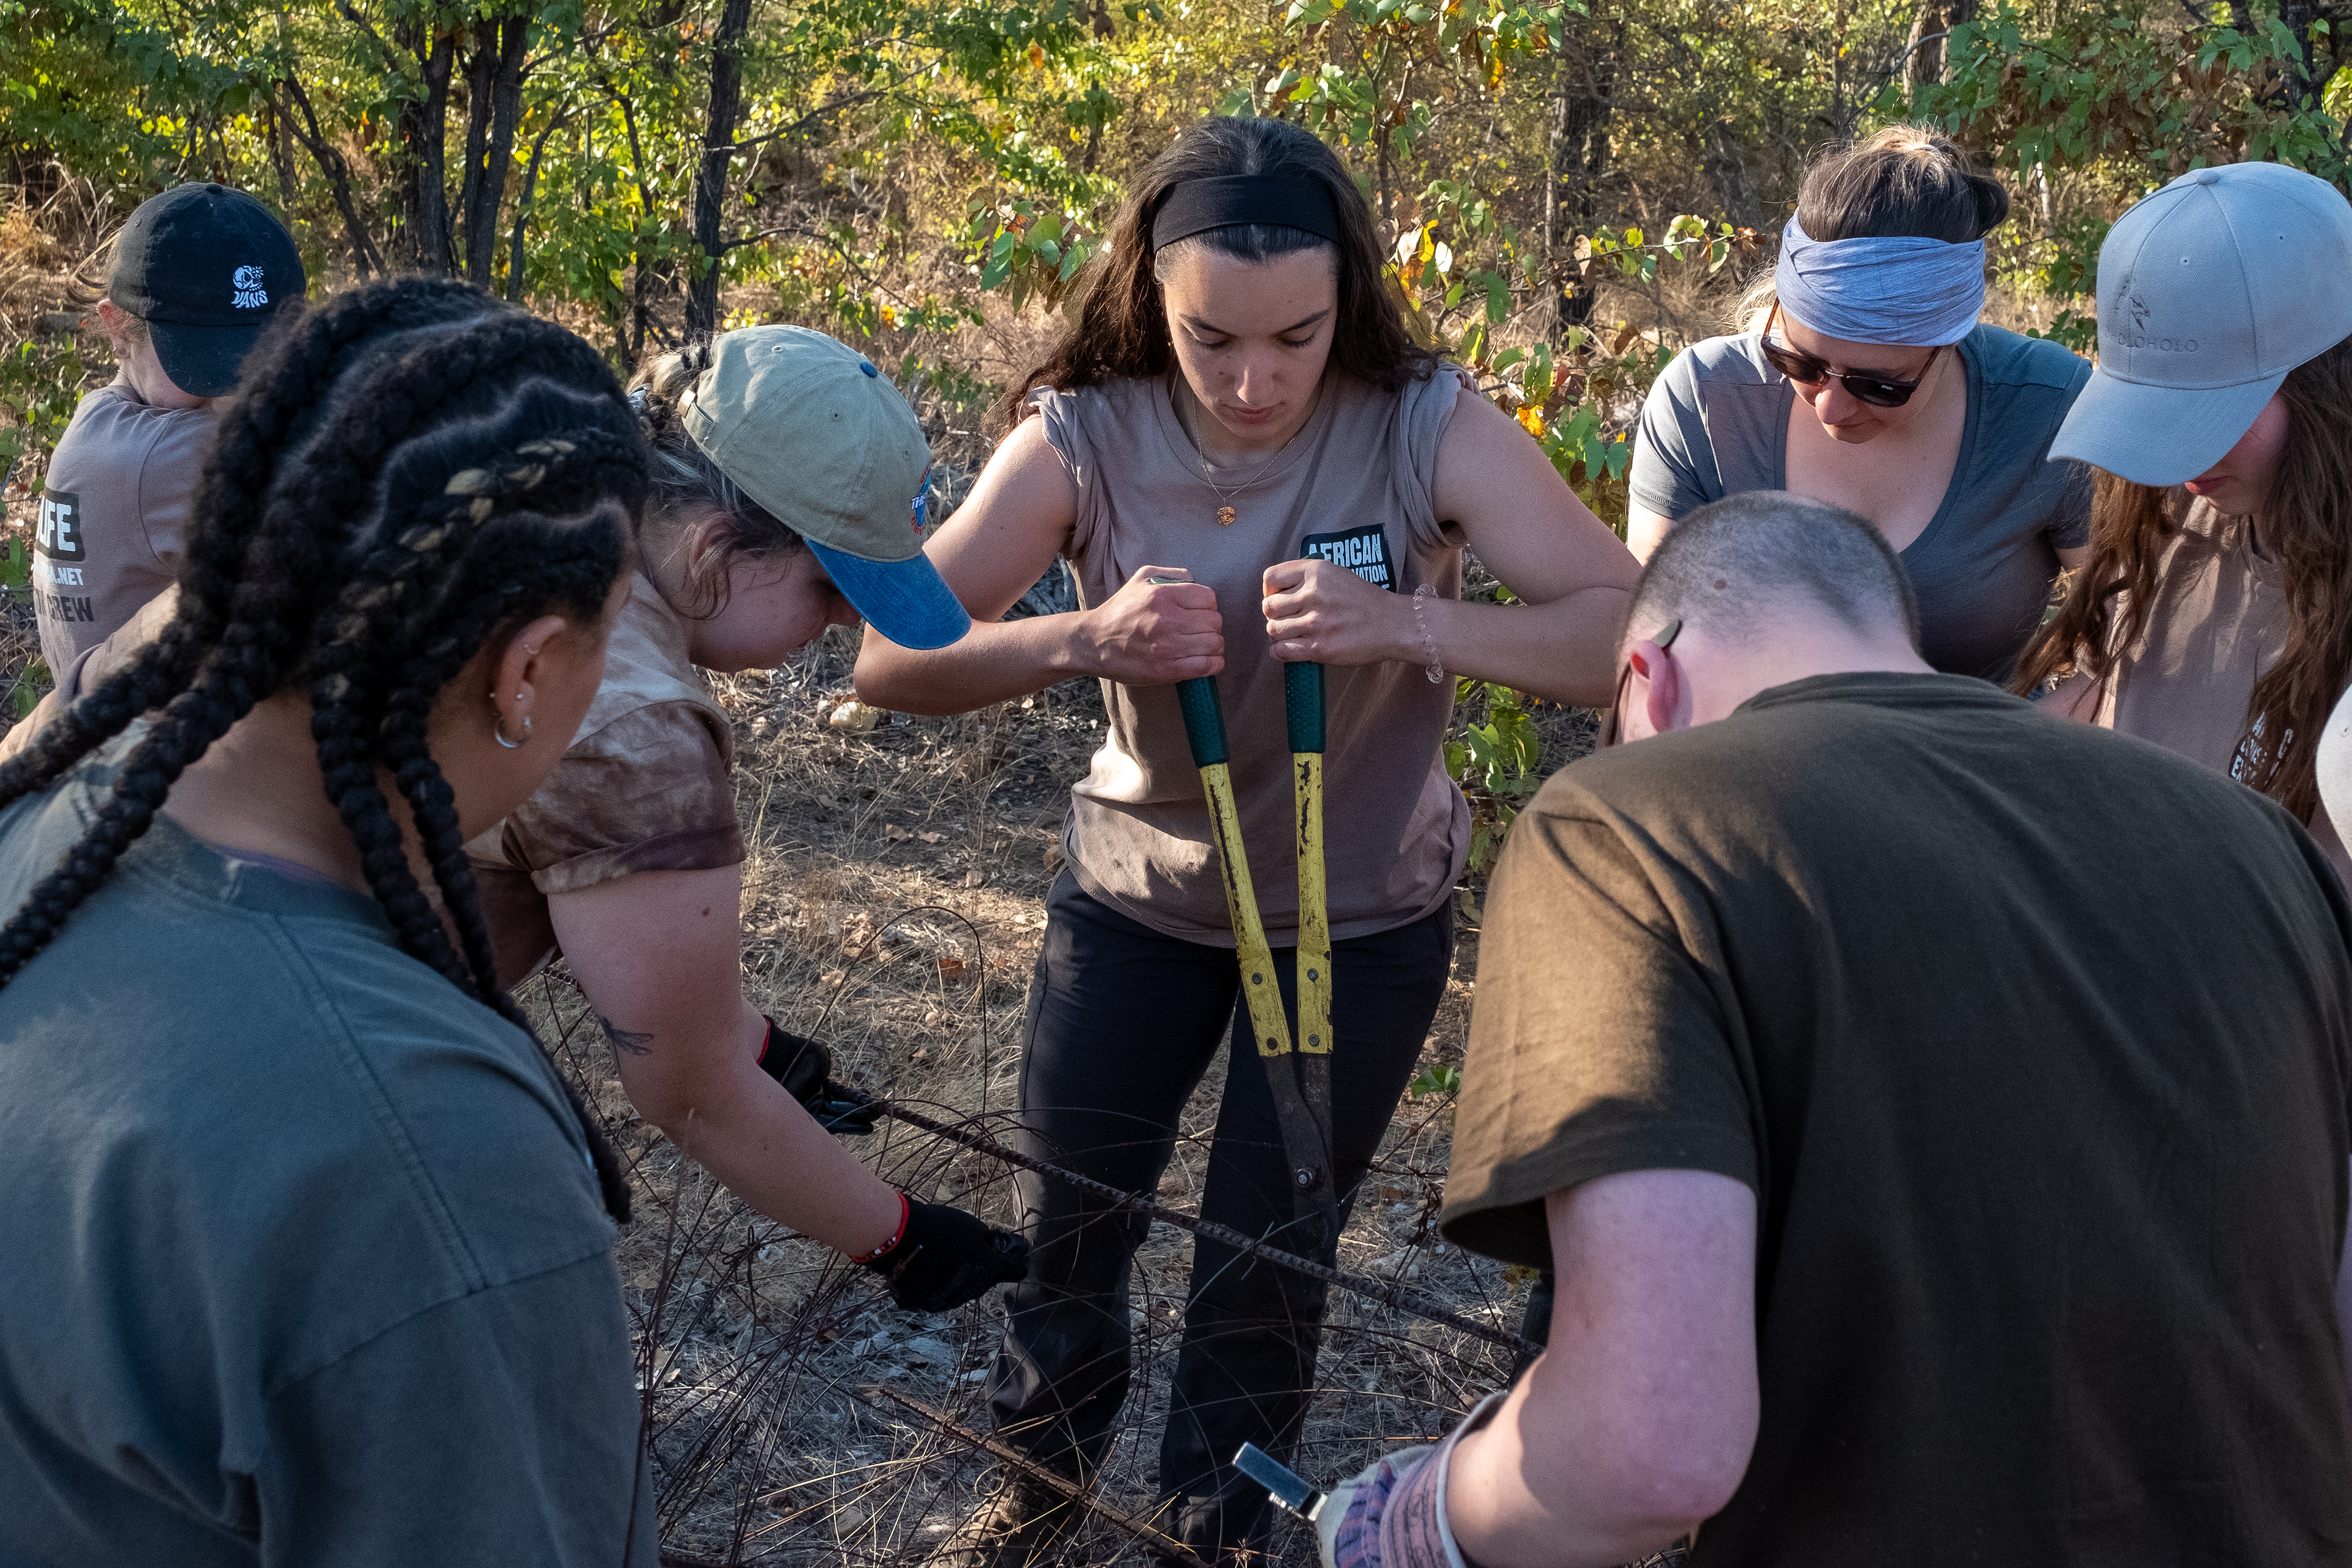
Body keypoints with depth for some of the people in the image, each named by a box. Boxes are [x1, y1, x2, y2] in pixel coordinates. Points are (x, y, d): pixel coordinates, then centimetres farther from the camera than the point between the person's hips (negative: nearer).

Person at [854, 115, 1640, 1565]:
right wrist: (1084, 640, -40)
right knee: (1068, 1221, 16)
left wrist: (1404, 627, -44)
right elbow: (891, 662, -22)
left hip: (1365, 918, -1)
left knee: (1265, 1260, 11)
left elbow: (1630, 634, -29)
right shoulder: (1084, 438, -19)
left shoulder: (1429, 428, -22)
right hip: (1139, 891, 2)